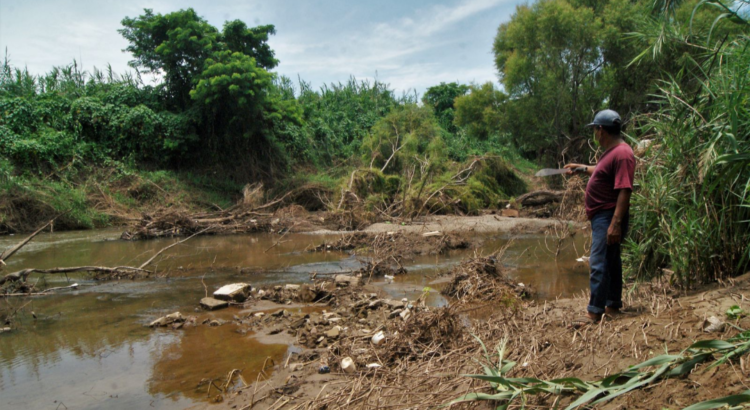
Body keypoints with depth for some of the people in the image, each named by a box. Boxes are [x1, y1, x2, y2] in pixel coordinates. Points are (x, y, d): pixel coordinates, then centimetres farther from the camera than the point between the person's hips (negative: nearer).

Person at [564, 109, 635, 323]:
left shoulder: (622, 154, -20)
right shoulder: (612, 151, 13)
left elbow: (624, 191, -26)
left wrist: (616, 223, -29)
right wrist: (582, 168, 38)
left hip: (608, 218, -11)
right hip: (602, 216, 11)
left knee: (599, 264, -11)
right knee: (611, 261, 18)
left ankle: (595, 312, -8)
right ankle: (613, 304, 29)